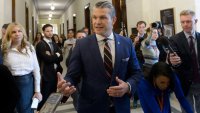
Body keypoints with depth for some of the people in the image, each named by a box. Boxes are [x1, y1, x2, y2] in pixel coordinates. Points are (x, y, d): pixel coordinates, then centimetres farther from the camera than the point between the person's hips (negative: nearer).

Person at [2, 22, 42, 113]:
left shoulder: (30, 48, 2)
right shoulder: (5, 50, -4)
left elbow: (36, 69, 3)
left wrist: (37, 90, 0)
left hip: (29, 82, 2)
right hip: (12, 84, -2)